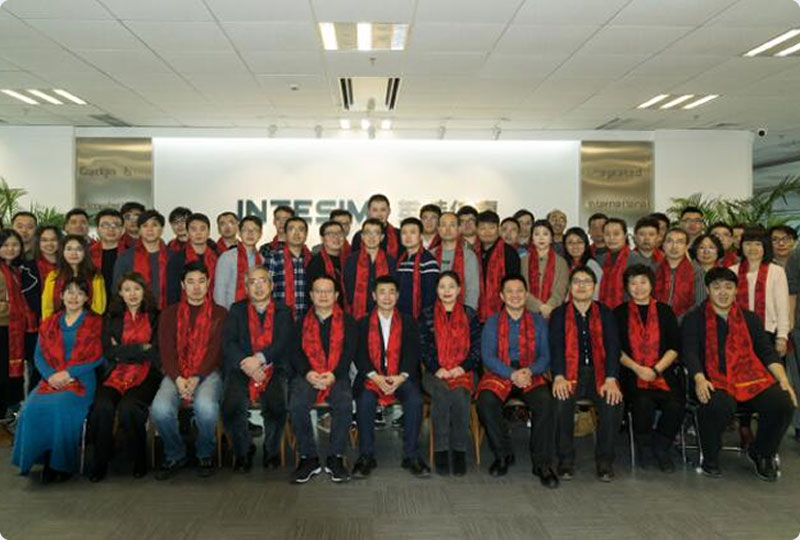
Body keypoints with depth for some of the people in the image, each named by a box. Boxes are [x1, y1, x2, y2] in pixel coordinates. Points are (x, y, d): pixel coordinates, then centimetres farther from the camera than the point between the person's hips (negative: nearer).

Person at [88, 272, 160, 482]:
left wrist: (123, 351, -1)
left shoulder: (155, 318, 10)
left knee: (128, 407, -30)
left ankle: (140, 460, -9)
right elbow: (109, 352, 4)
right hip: (116, 375, 2)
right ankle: (100, 462, -9)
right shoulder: (111, 319, 17)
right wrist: (141, 348, -3)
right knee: (102, 407, -28)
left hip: (145, 376, -2)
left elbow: (156, 353, 0)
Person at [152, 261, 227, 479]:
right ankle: (175, 456, 1)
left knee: (206, 407, -34)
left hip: (207, 372, -2)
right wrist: (178, 379, -14)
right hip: (176, 374, 2)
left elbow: (215, 349, -2)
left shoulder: (219, 313, 8)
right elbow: (166, 350, 3)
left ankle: (205, 455, -3)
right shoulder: (170, 313, 14)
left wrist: (196, 378, -16)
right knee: (160, 409, -29)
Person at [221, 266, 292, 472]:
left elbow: (283, 343, -2)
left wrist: (259, 359, -17)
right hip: (242, 369, 1)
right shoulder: (237, 310, 16)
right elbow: (228, 342, 3)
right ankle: (243, 451, 0)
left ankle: (272, 451, -1)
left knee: (275, 405, -29)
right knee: (231, 406, -27)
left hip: (274, 370, -1)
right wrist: (245, 363, -15)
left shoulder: (283, 311, 13)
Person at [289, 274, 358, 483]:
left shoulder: (347, 322, 12)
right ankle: (308, 458, -14)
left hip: (337, 376, -1)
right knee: (297, 404, -29)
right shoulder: (301, 322, 16)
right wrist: (307, 373, -13)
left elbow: (349, 352, 2)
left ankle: (335, 458, -16)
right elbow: (295, 352, 6)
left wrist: (333, 375, -14)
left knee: (345, 403, -31)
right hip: (307, 375, 1)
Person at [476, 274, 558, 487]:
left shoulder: (538, 322, 13)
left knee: (545, 401, -31)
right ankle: (503, 455, -9)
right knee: (486, 401, -31)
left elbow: (545, 356, 6)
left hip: (531, 376, 0)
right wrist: (512, 374, -18)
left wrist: (529, 371, -16)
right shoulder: (492, 323, 9)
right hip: (499, 374, 0)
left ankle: (542, 462, -17)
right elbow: (488, 357, -2)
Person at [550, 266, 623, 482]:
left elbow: (613, 346, 2)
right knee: (561, 400, -31)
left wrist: (611, 379, -15)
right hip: (570, 373, -1)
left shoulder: (604, 313, 13)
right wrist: (559, 376, -19)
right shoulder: (559, 314, 12)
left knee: (613, 401, -29)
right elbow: (556, 347, -1)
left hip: (599, 373, 1)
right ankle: (566, 460, -16)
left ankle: (605, 460, -13)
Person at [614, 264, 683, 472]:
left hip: (662, 372, 2)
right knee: (644, 403, -31)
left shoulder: (665, 311, 15)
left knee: (676, 405, -27)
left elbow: (675, 347, 8)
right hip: (631, 374, -1)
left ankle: (660, 447, 1)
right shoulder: (620, 313, 12)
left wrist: (656, 369, -6)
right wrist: (637, 368, -9)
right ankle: (642, 446, -2)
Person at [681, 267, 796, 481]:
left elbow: (767, 352, 16)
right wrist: (699, 379, -21)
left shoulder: (750, 319, 22)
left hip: (751, 379, 4)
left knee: (783, 403, -23)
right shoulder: (694, 319, 10)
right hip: (714, 380, -4)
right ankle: (710, 459, -8)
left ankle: (761, 454, 6)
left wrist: (783, 380, 0)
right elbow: (689, 352, -2)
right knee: (719, 406, -37)